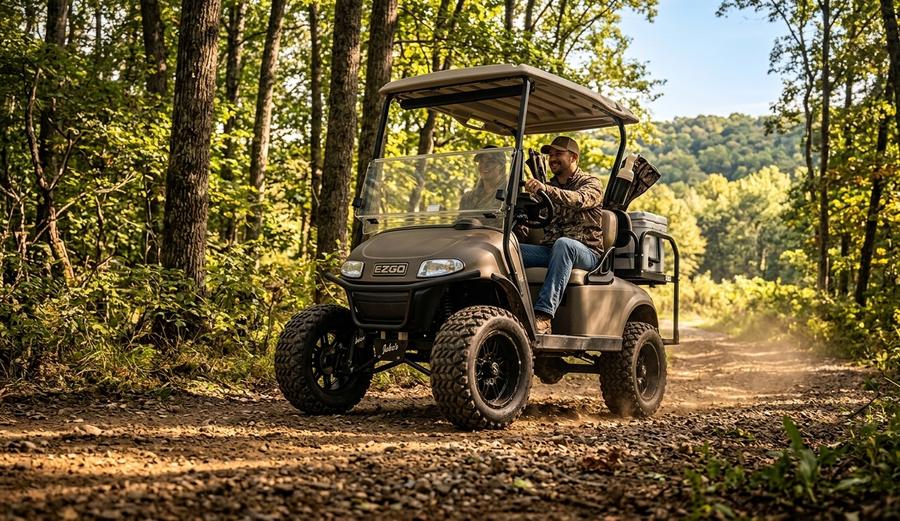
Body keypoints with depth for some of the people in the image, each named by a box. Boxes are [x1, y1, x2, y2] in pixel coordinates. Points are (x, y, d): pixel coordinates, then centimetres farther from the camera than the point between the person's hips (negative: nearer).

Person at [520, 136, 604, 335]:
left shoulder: (591, 183, 3)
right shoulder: (549, 187, 21)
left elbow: (578, 200, -21)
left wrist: (546, 189, -38)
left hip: (586, 252, -5)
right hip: (550, 249, 5)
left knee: (563, 244, -40)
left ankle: (544, 316, -48)